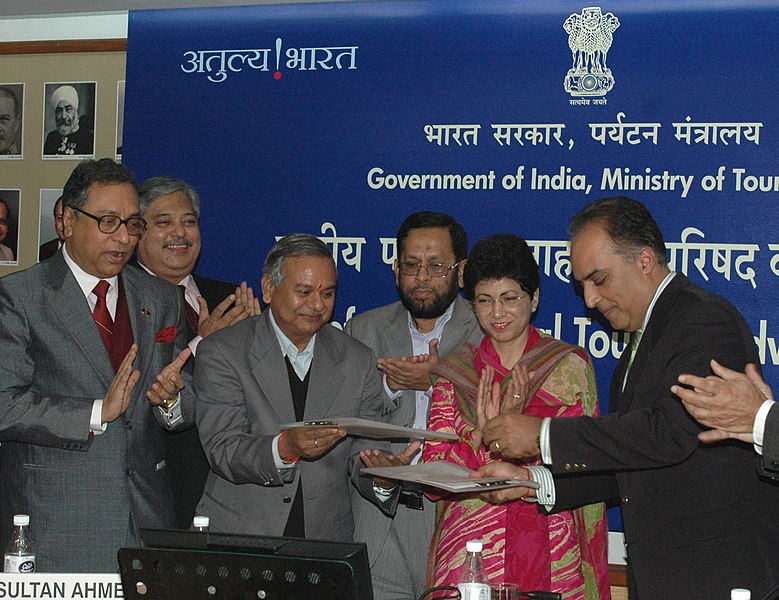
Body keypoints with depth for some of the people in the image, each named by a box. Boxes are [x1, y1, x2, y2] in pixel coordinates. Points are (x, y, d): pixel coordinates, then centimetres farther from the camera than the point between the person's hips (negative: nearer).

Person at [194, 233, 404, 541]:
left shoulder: (358, 360, 13)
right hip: (237, 540, -4)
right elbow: (222, 451, -6)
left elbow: (363, 454, 10)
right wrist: (283, 448, -23)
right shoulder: (221, 352, 3)